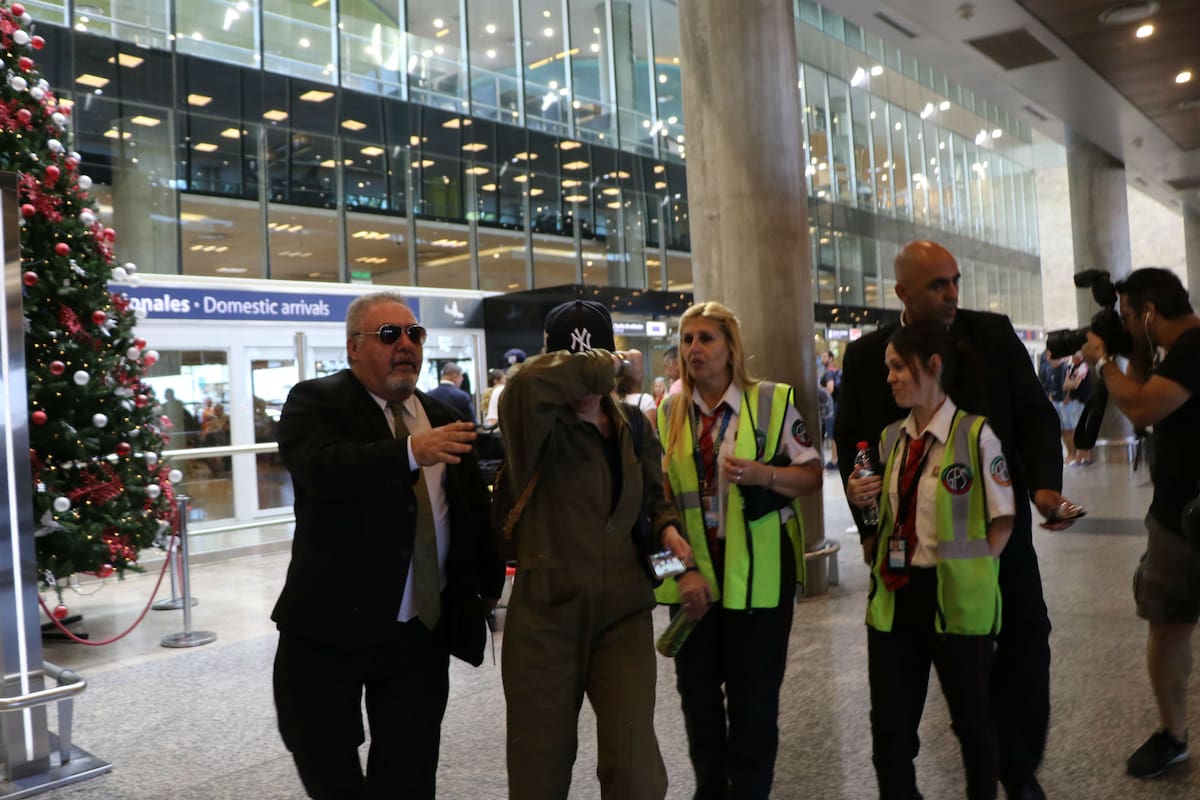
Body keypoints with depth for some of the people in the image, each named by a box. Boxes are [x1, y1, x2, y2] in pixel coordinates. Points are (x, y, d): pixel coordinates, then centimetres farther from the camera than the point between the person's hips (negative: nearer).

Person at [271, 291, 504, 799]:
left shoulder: (442, 417, 11)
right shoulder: (315, 402, -6)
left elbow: (474, 508, 17)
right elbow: (320, 467, -28)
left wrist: (489, 585, 12)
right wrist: (411, 451, -39)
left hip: (423, 627, 4)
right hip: (333, 622, -4)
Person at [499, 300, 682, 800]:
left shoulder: (633, 425, 5)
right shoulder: (536, 426, -11)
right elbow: (531, 380, -35)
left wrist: (667, 527, 0)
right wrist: (618, 364, -23)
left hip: (623, 614, 3)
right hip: (545, 616, -3)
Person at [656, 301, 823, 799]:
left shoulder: (771, 401, -4)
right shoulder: (668, 412, 4)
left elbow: (813, 476, -3)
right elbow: (659, 495, 4)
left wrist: (761, 473, -21)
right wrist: (681, 565, -5)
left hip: (757, 574, -3)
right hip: (692, 574, 4)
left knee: (754, 697, 5)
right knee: (697, 693, 15)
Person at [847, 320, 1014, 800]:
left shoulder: (975, 435, -10)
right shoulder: (891, 438, 7)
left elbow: (1002, 521, -6)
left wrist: (971, 572, -12)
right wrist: (862, 498, -2)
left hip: (956, 599, -5)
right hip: (894, 596, 5)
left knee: (971, 717, 14)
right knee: (889, 724, 9)